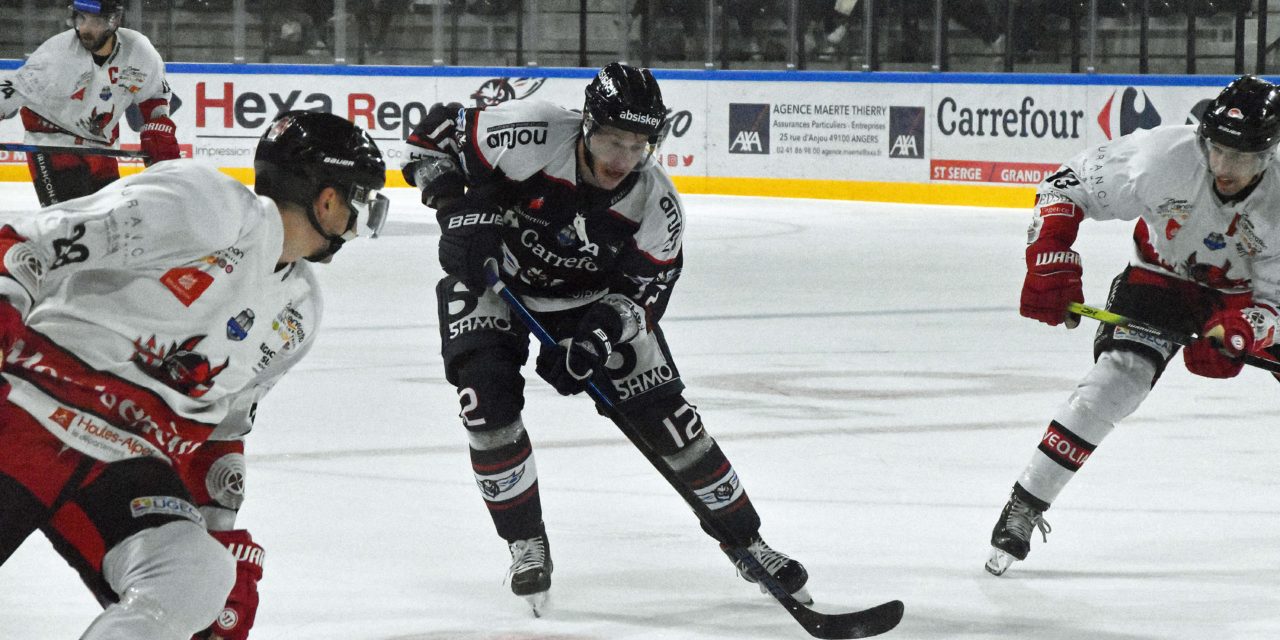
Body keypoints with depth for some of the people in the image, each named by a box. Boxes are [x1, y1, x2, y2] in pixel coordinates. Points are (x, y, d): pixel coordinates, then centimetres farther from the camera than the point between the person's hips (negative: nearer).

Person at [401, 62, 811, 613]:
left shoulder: (655, 205, -23)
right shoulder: (530, 138, -32)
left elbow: (645, 291, -15)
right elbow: (433, 134, -19)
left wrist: (599, 337, -33)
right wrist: (456, 207, -31)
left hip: (590, 298, 1)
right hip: (490, 277, -1)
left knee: (662, 412, -4)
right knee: (488, 397, -22)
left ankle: (745, 541, 11)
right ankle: (527, 546, -3)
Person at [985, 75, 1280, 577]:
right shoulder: (1165, 157, -33)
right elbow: (1068, 186, -19)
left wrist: (1233, 336, -39)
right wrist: (1051, 262, -28)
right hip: (1160, 274, -2)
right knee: (1116, 378, -21)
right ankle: (1024, 506, -16)